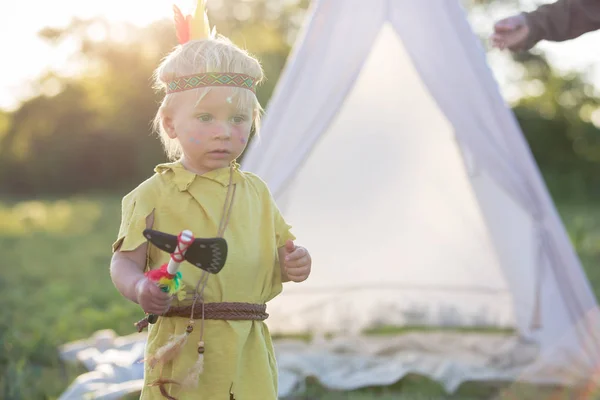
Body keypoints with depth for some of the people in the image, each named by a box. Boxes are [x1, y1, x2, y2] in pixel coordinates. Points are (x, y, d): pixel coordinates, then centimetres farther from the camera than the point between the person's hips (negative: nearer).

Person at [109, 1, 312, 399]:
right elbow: (125, 261, -5)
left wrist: (296, 263, -1)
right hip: (183, 351, -4)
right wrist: (139, 287, -26)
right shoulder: (154, 195, -3)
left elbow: (281, 250, 21)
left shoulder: (255, 193, 11)